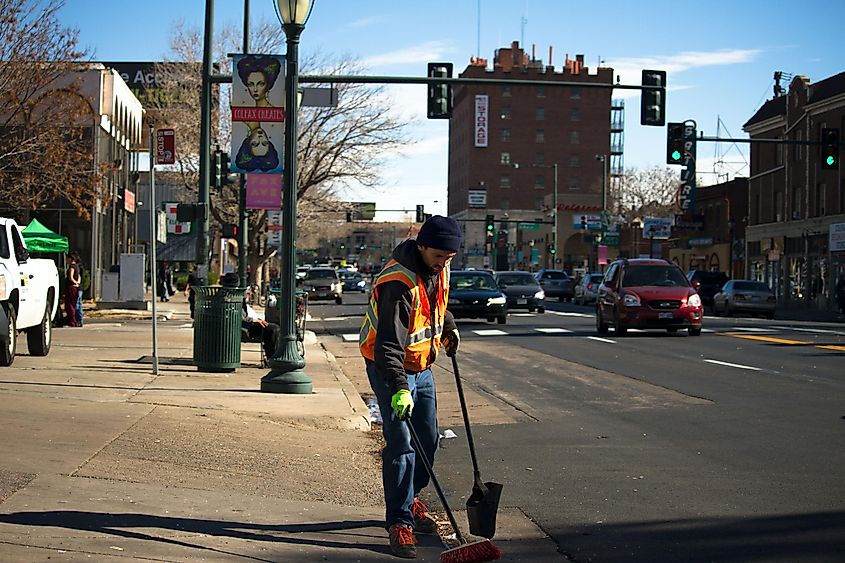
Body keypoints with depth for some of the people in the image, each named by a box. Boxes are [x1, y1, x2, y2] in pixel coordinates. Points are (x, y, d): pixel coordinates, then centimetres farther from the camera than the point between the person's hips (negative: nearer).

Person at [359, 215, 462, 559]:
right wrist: (399, 388, -42)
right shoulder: (398, 283, -29)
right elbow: (389, 343, -35)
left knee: (428, 439, 12)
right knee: (401, 443, -13)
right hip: (389, 367, -8)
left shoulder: (439, 268, -3)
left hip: (422, 366, 8)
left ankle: (410, 499, 33)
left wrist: (448, 327, 20)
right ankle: (399, 522, -8)